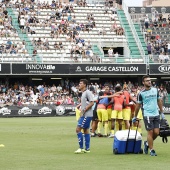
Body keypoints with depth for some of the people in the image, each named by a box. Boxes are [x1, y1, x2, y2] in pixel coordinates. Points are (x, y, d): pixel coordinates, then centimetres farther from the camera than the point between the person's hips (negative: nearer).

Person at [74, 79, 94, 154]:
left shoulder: (88, 92, -13)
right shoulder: (83, 93, 16)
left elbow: (91, 103, -19)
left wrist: (84, 111, -18)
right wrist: (81, 111, 12)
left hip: (87, 115, -10)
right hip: (84, 115, 10)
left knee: (78, 129, -12)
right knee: (86, 130, 11)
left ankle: (81, 148, -9)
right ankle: (87, 148, 15)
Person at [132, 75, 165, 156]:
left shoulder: (155, 90, 8)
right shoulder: (141, 93, -4)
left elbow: (159, 101, 16)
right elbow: (138, 105, 4)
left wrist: (162, 112, 15)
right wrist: (135, 117, 8)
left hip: (156, 114, 4)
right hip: (147, 115, -4)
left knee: (156, 132, 0)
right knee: (150, 132, -5)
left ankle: (147, 143, 26)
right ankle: (151, 150, 4)